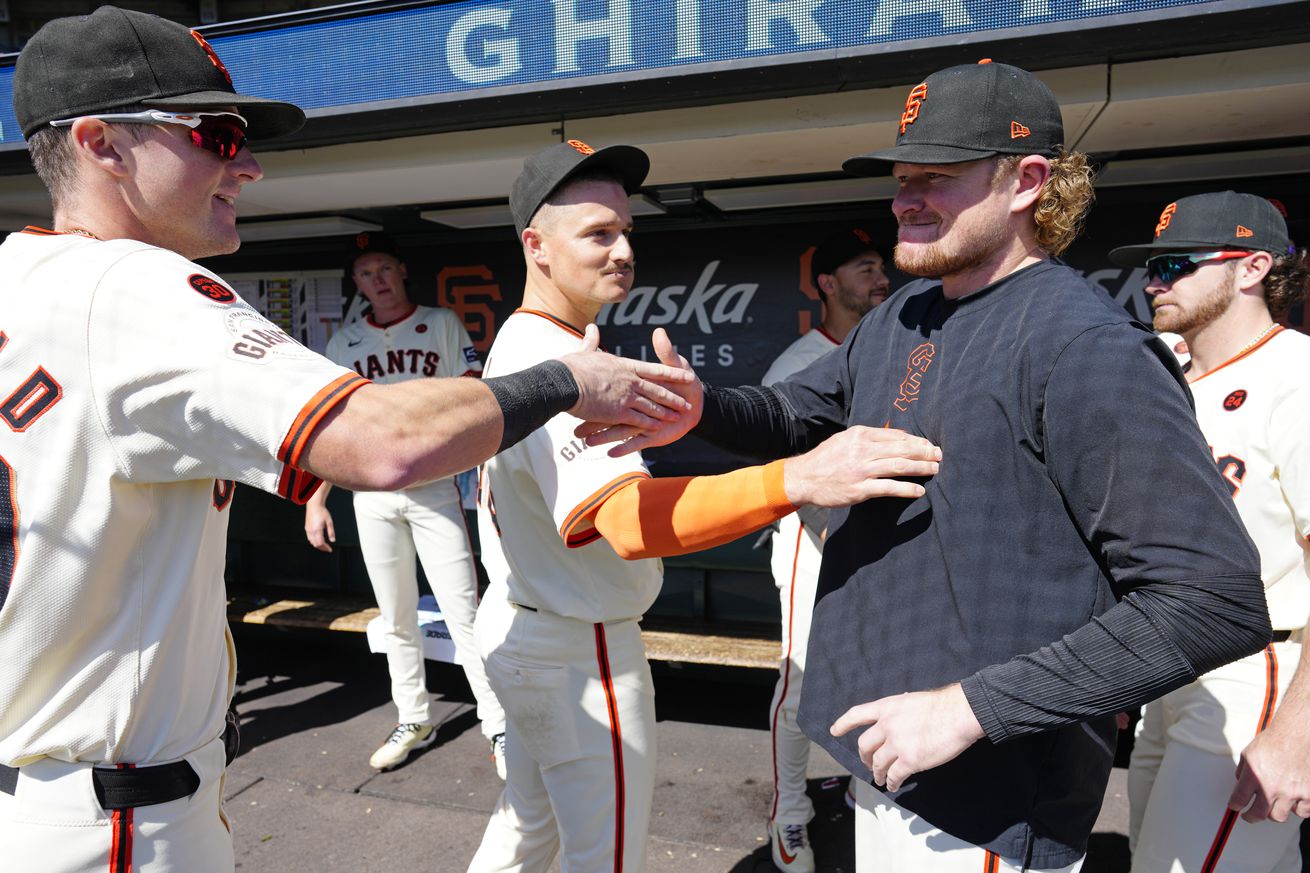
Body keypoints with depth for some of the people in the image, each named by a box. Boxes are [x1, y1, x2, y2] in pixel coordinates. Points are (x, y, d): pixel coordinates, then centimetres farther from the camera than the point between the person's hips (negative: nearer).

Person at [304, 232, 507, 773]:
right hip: (371, 495, 4)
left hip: (434, 488, -3)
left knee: (462, 612, -5)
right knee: (396, 619, 11)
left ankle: (498, 726, 6)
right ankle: (414, 721, 26)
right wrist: (315, 501, 5)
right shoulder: (343, 343, 11)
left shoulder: (442, 325, 4)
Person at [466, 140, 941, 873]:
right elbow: (625, 518, -45)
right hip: (581, 653, -10)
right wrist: (795, 480, -55)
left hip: (518, 622, 10)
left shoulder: (516, 344, 7)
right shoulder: (553, 363, -27)